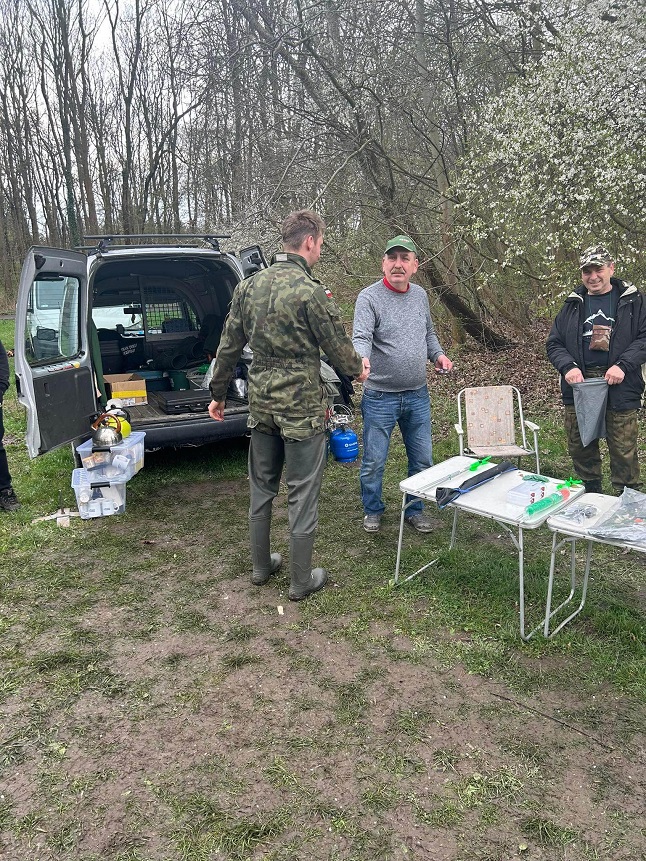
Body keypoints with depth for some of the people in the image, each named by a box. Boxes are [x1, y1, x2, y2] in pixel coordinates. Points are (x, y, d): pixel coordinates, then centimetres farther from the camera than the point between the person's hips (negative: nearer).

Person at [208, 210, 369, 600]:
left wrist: (218, 394, 20)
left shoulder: (249, 286, 3)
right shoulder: (311, 292, -17)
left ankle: (261, 566, 34)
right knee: (303, 494, 6)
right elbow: (339, 347, -8)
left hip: (262, 404, 7)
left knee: (262, 485, 19)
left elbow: (229, 347, 9)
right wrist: (358, 368, 14)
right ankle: (301, 581, 19)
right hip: (302, 407, -6)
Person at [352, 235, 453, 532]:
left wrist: (437, 354, 4)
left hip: (418, 396, 6)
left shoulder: (420, 295, 8)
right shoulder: (369, 297, -12)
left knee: (422, 460, 14)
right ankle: (373, 510, 29)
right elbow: (361, 338, -24)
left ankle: (415, 510, 33)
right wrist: (361, 362, -44)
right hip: (380, 397, -5)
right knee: (373, 462, 6)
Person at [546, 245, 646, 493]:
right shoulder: (573, 304, 12)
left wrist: (623, 365, -15)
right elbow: (554, 344, 10)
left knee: (624, 451, -1)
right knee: (580, 449, 9)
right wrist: (568, 366, -9)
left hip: (620, 387, -3)